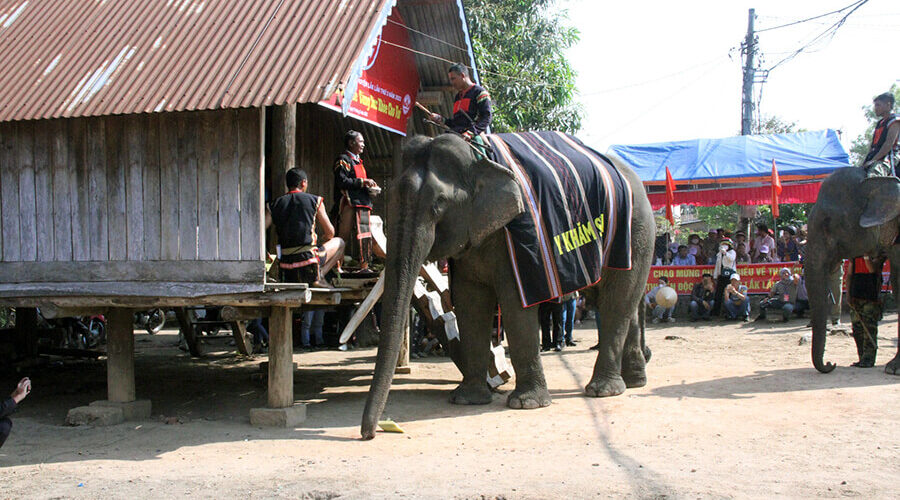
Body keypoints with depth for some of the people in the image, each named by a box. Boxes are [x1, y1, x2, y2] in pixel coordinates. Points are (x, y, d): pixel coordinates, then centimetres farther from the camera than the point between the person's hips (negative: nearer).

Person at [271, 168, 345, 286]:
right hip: (307, 258, -5)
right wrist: (320, 239, 29)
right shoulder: (315, 200, -1)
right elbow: (330, 233, 6)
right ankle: (318, 275, 2)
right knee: (339, 242, 20)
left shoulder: (276, 204, 6)